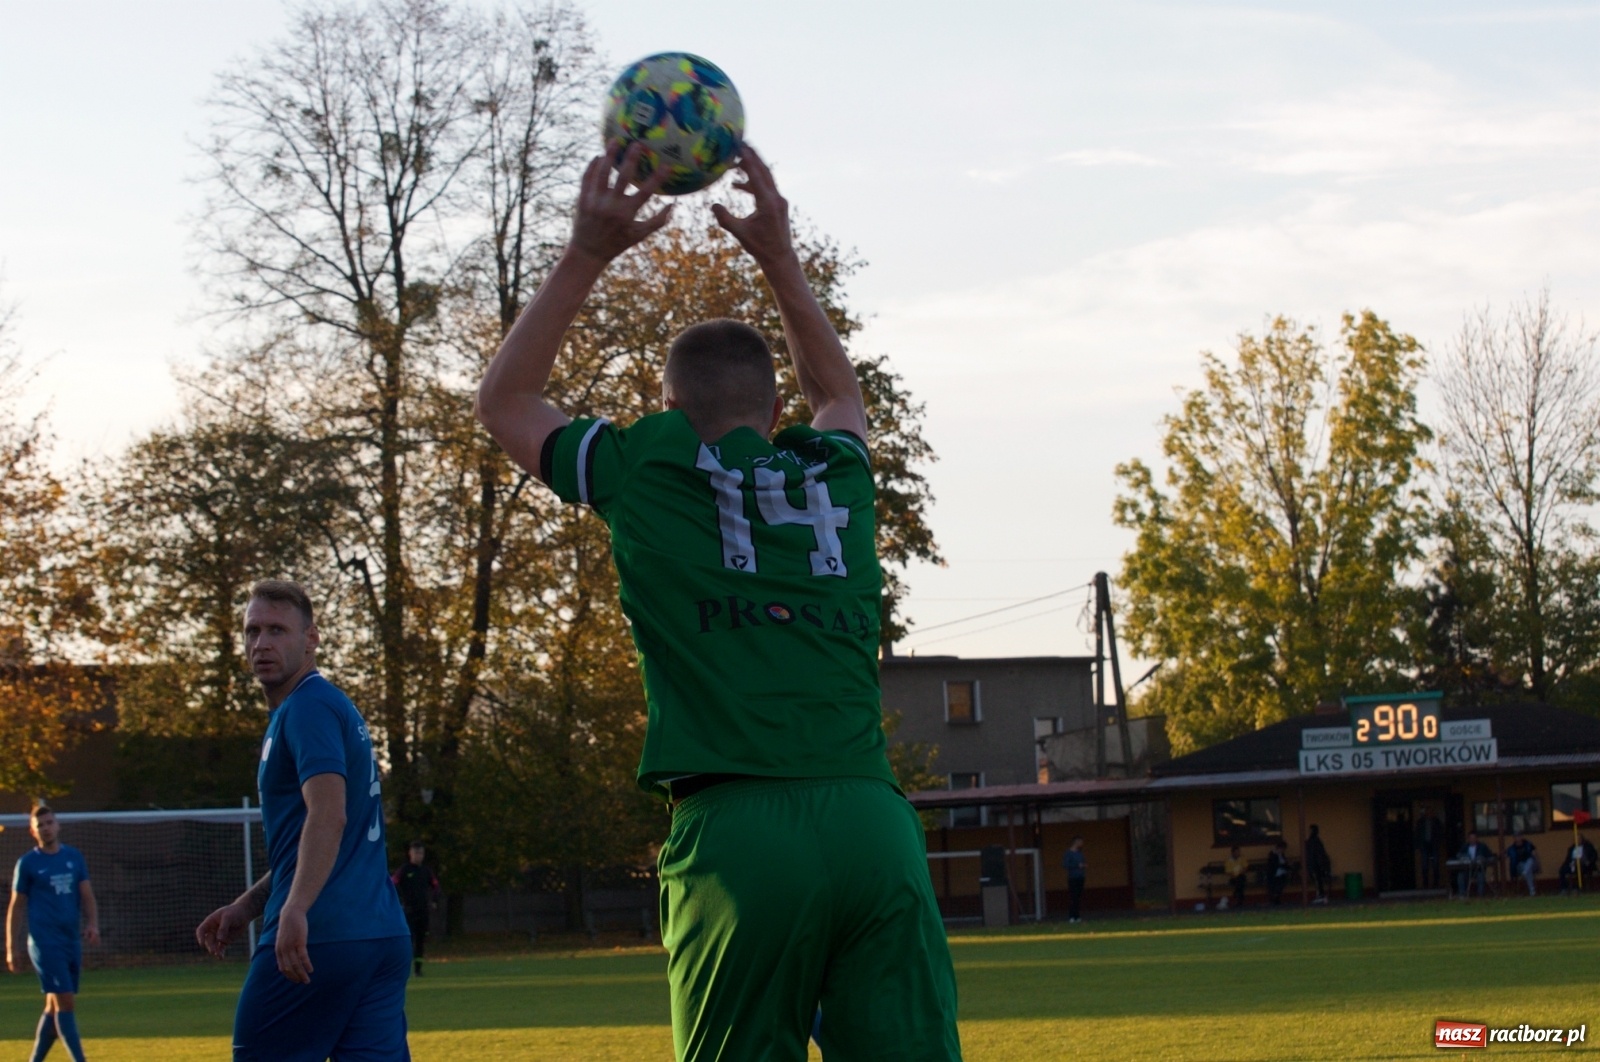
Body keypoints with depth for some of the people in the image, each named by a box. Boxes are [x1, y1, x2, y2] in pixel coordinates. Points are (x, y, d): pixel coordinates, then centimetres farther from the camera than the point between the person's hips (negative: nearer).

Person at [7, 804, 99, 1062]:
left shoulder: (74, 857, 11)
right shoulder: (27, 863, 0)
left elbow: (87, 896, 10)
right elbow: (16, 907, 3)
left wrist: (92, 924, -9)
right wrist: (11, 949, 0)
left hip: (72, 942, 5)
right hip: (45, 942, -5)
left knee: (54, 1007, 9)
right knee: (65, 1002, -12)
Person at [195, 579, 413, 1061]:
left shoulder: (307, 709, -8)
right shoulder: (332, 706, 22)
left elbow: (328, 817, -23)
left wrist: (296, 911, -33)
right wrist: (247, 906, 29)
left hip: (317, 938, -9)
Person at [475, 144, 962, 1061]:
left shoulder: (645, 473, 10)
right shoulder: (836, 475, 19)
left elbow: (504, 403, 29)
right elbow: (840, 394, 45)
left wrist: (587, 256, 27)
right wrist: (780, 256, 42)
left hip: (736, 834, -3)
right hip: (874, 823, 3)